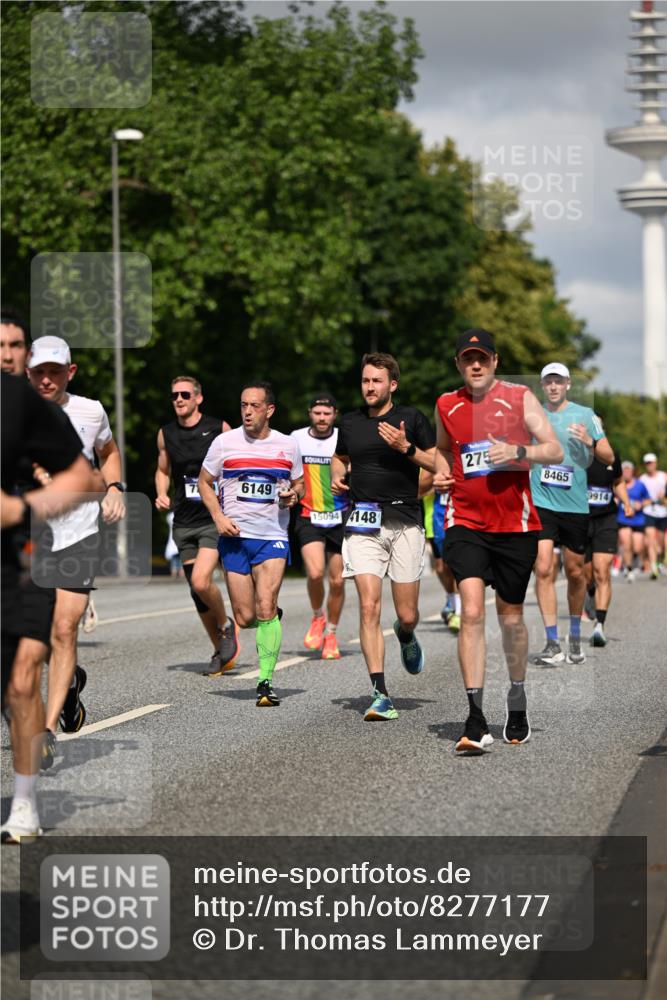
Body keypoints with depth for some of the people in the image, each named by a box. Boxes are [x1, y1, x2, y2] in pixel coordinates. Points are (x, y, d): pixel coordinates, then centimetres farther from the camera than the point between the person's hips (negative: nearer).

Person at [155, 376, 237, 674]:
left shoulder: (219, 429, -5)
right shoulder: (166, 434, 7)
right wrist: (162, 494, 2)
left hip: (215, 519, -5)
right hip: (184, 522, 5)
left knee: (201, 582, -21)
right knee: (197, 592, 7)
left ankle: (227, 626, 7)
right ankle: (221, 652, 21)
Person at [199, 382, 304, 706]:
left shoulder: (288, 445, 4)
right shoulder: (224, 442, 0)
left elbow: (299, 484, 18)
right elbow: (205, 482, 10)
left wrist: (293, 494, -6)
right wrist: (218, 516, -5)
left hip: (273, 536, -1)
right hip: (235, 536, 1)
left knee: (265, 608, -17)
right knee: (245, 618, 0)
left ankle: (266, 682, -10)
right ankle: (272, 618, 38)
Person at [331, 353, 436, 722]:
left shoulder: (411, 418, 1)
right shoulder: (350, 423, 11)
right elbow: (340, 457, 29)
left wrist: (406, 448, -15)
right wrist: (336, 476, 7)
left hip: (405, 521, -1)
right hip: (362, 523, 2)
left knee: (407, 615, 3)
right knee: (369, 608, -12)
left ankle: (406, 636, 42)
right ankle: (380, 694, -12)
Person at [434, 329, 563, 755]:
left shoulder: (519, 398, -2)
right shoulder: (447, 405, 7)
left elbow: (556, 450, -6)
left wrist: (517, 452, -24)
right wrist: (441, 472, 6)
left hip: (515, 523, -1)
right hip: (466, 523, 1)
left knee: (511, 617, 11)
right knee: (472, 612, -16)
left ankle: (517, 699, 36)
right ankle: (476, 719, -18)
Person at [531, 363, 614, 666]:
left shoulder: (584, 415, 1)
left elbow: (608, 457, -1)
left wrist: (590, 442, -19)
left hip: (576, 504, 0)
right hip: (541, 503, 1)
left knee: (575, 572, 9)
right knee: (543, 569, -12)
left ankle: (575, 635, 29)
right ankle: (552, 644, -10)